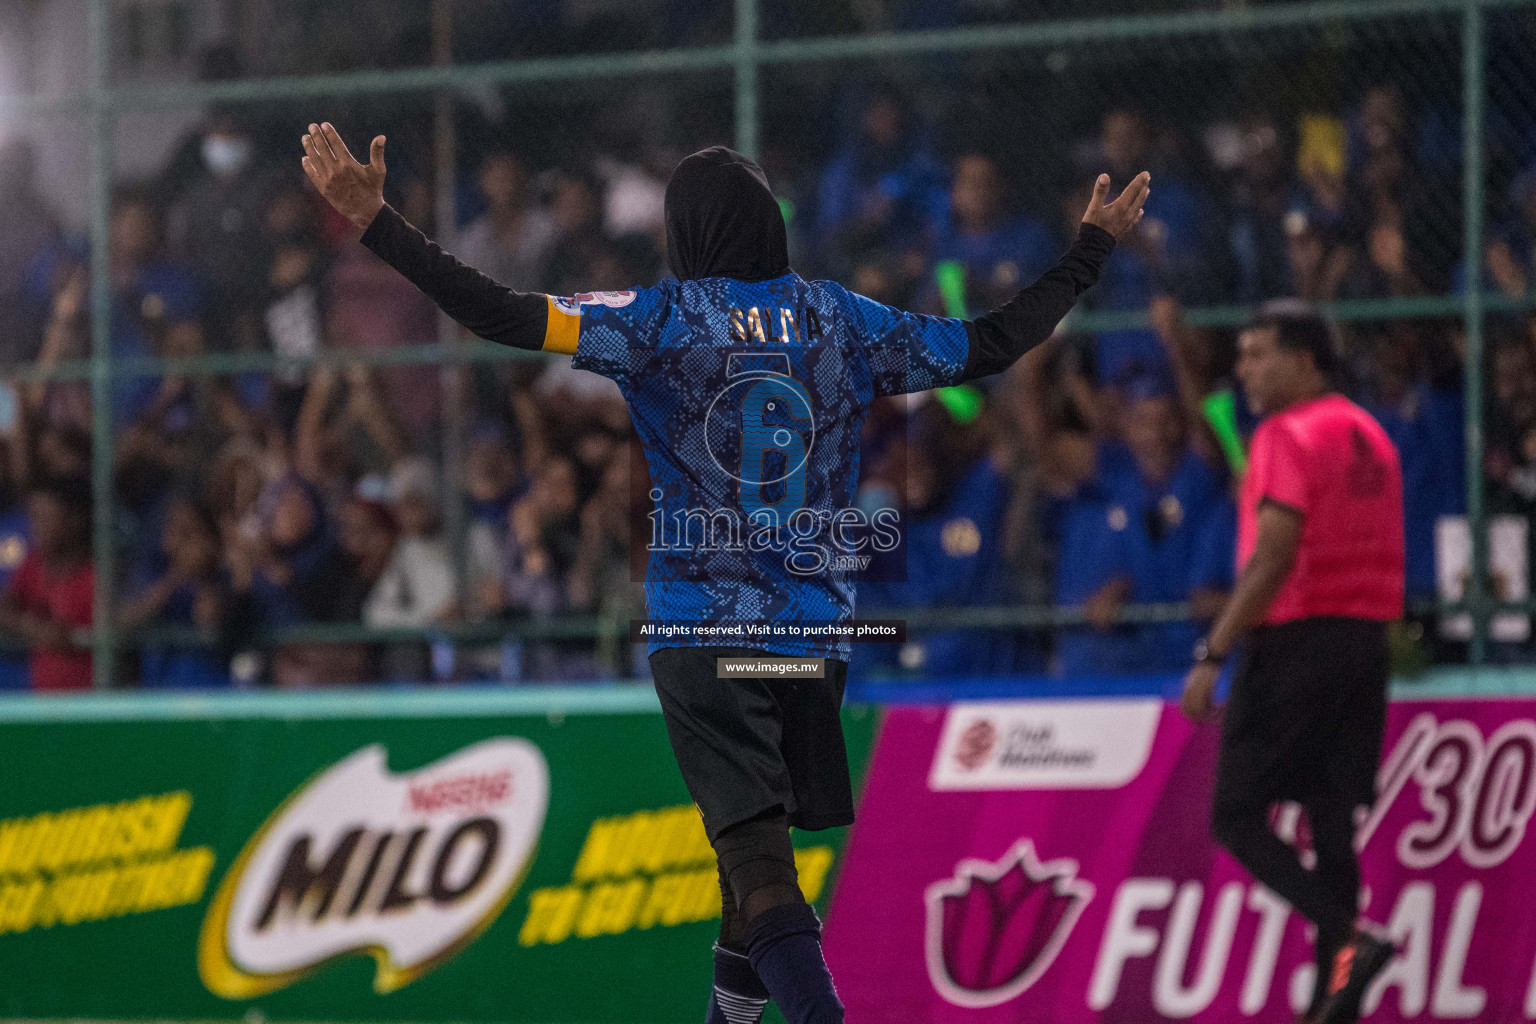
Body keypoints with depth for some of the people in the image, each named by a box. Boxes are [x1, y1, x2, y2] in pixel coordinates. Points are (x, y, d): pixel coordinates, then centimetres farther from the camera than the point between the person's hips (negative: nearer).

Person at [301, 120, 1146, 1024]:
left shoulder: (660, 319, -3)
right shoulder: (840, 320, 6)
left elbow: (501, 314, -10)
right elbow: (991, 347, 13)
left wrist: (375, 221, -7)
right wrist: (1094, 247, 25)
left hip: (702, 631, -4)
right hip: (815, 624, 4)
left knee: (753, 845, -12)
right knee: (759, 835, 19)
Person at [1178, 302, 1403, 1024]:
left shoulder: (1289, 435, -11)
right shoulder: (1371, 436, 16)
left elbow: (1274, 554, -19)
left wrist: (1213, 654, -20)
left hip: (1296, 640, -8)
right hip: (1366, 640, 8)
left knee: (1238, 816, -3)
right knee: (1332, 822, 7)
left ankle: (1348, 938, -19)